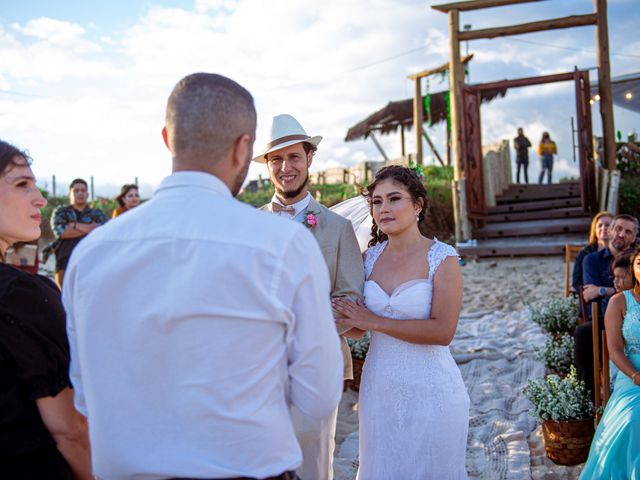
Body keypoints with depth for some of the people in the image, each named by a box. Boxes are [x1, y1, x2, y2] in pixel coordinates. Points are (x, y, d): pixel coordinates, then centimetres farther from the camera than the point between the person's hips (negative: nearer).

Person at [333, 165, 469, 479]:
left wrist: (375, 322, -17)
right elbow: (357, 328, 12)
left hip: (429, 390, -4)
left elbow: (443, 331, -19)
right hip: (379, 390, 4)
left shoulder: (443, 258, -10)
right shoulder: (371, 257, 4)